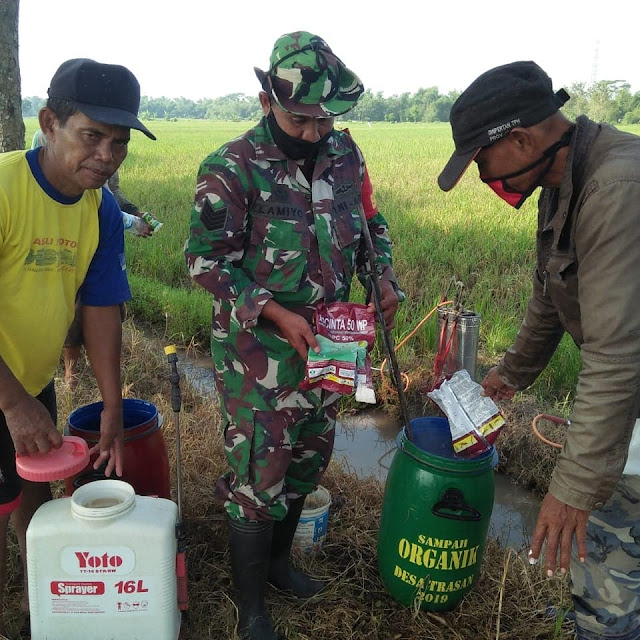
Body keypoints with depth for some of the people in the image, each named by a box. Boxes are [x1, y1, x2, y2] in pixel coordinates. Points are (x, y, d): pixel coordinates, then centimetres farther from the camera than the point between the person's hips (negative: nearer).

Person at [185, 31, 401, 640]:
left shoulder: (345, 153, 2)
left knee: (306, 461, 19)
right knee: (257, 476, 3)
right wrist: (278, 314, -23)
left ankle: (278, 558, 45)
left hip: (326, 342, 6)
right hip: (258, 349, -6)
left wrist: (384, 276, -4)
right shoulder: (232, 168, -15)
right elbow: (206, 260, -15)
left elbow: (370, 223, 15)